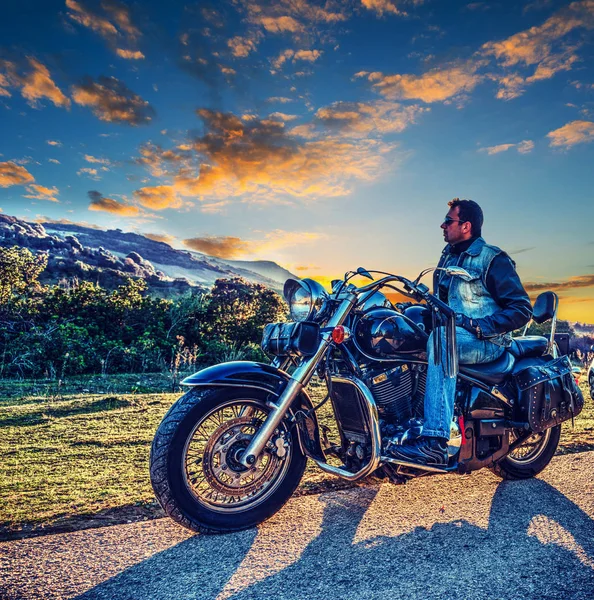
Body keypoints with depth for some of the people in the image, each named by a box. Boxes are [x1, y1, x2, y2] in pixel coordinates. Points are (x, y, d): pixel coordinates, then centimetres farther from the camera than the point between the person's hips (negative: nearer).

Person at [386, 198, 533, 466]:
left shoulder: (493, 258, -6)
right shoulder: (448, 255, 17)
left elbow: (522, 309, -11)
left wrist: (480, 326, -21)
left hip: (486, 342, -8)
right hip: (450, 333, 8)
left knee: (440, 340, -38)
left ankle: (434, 444, -43)